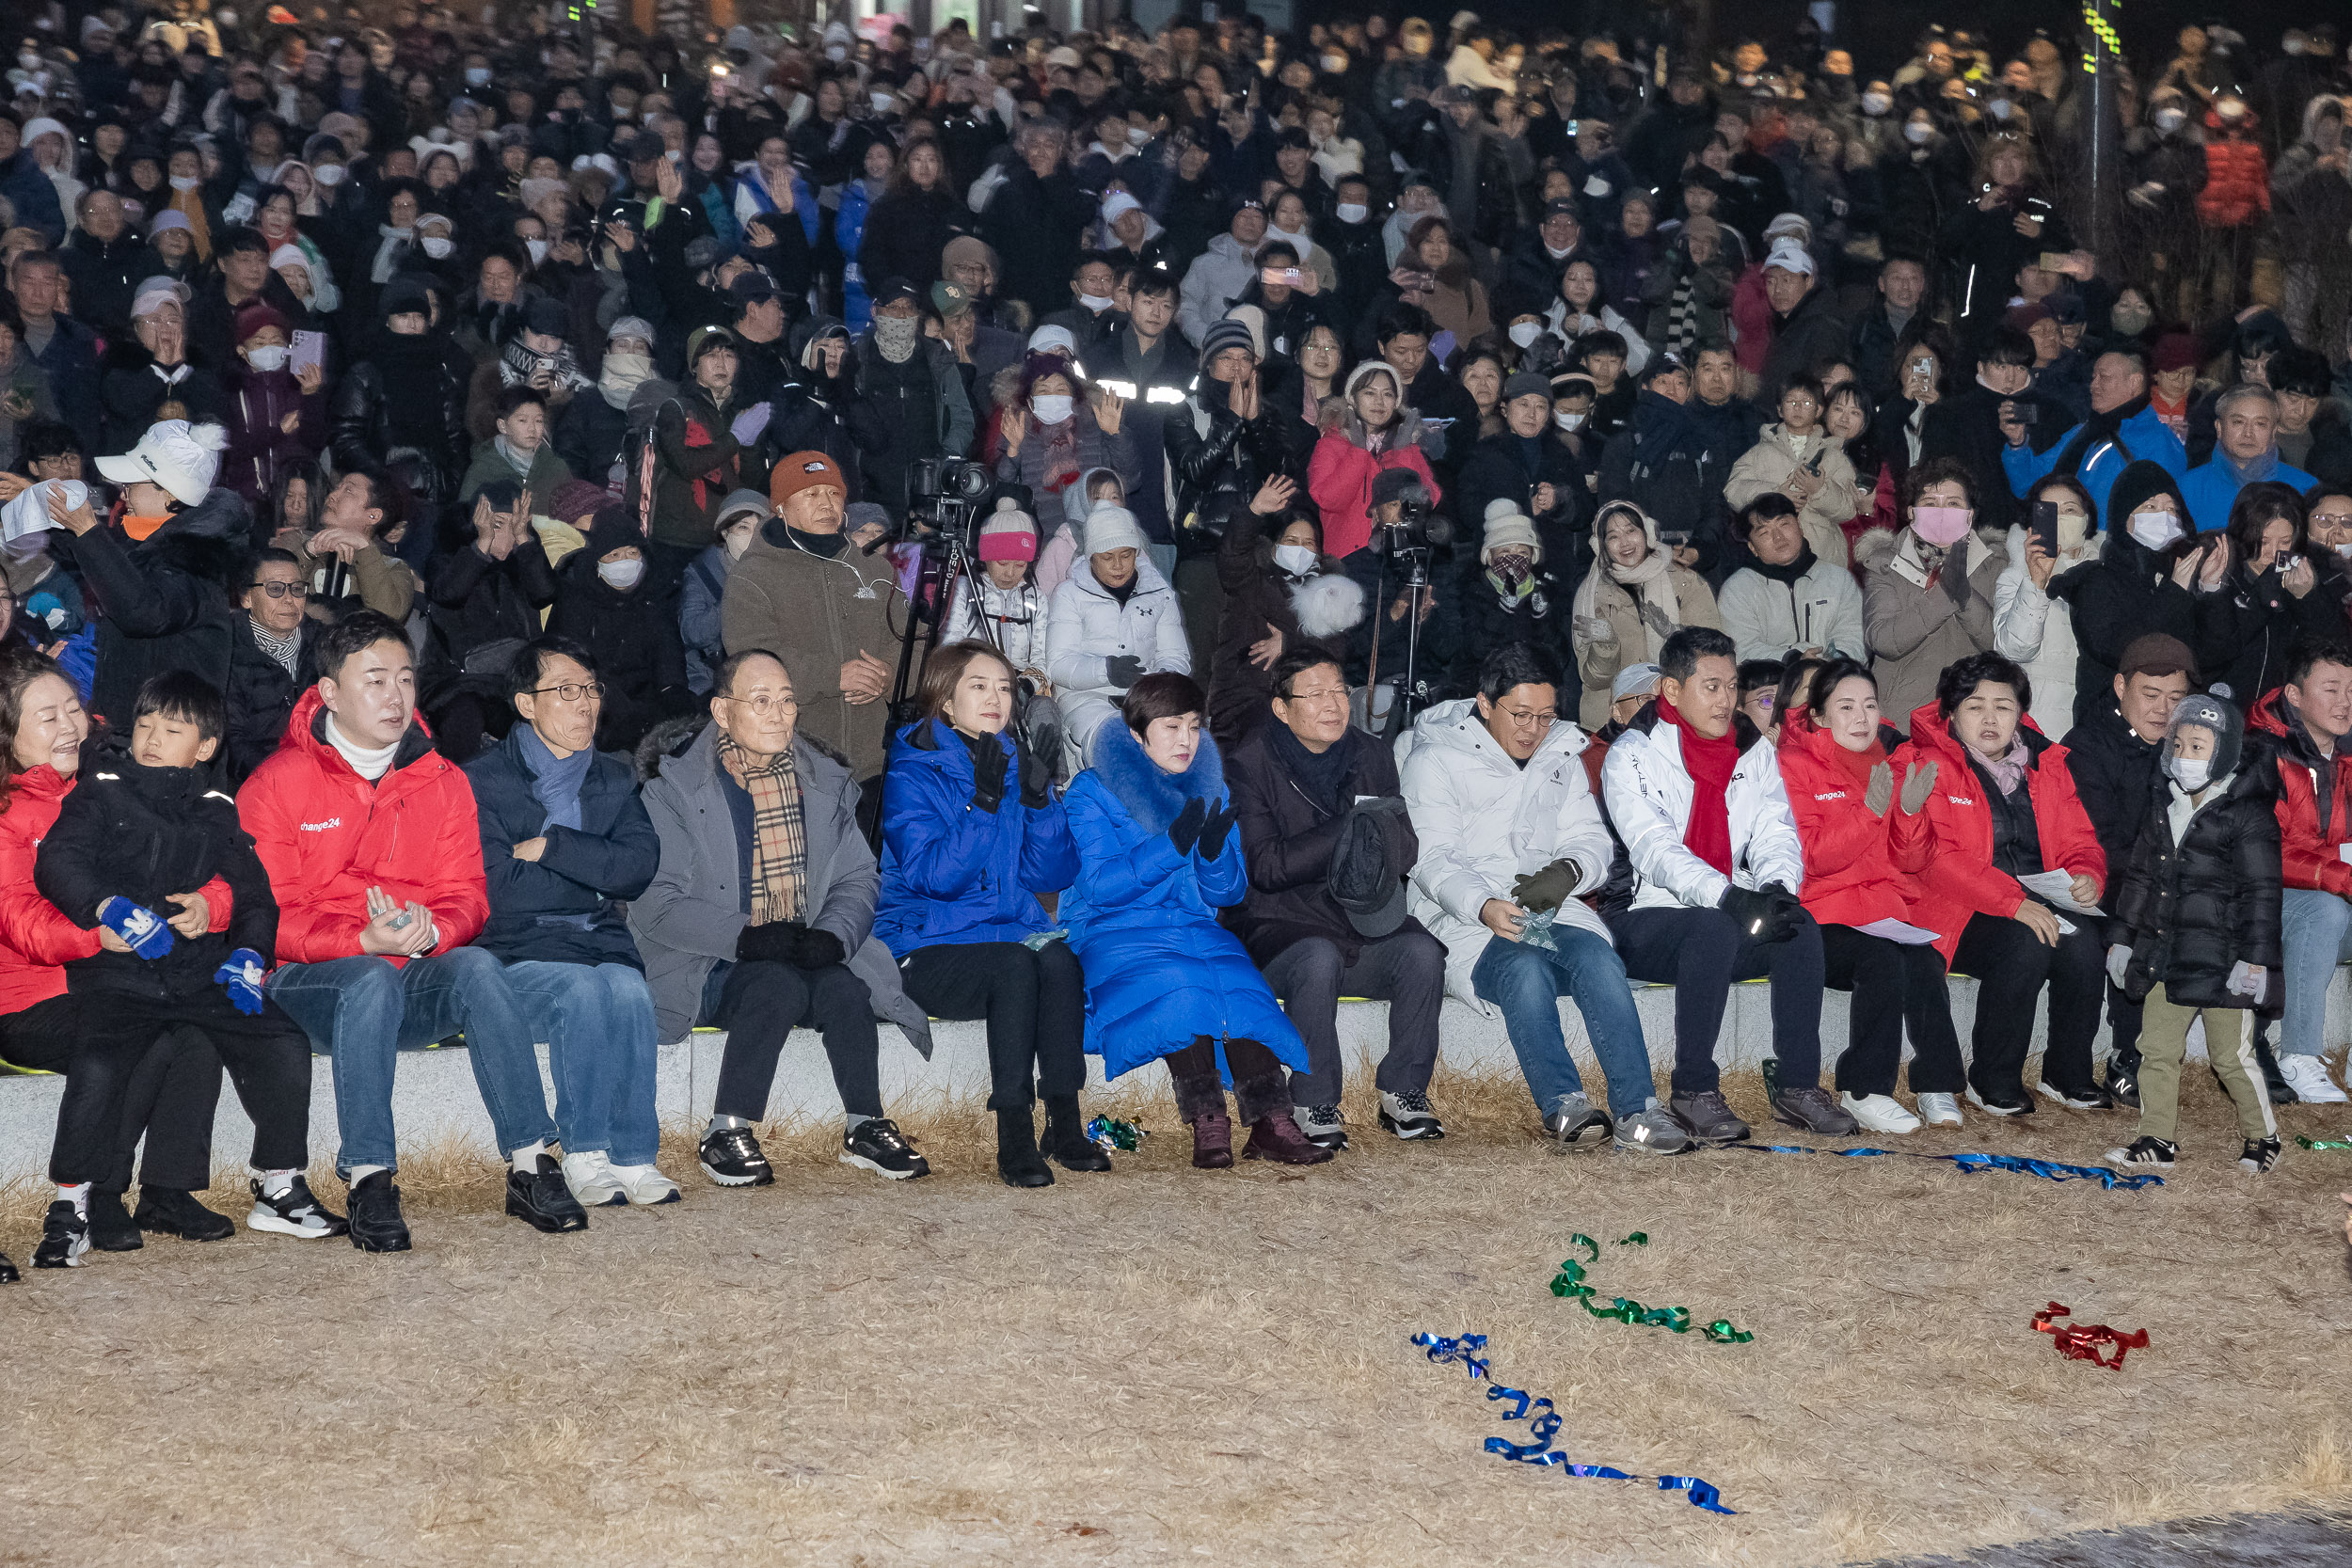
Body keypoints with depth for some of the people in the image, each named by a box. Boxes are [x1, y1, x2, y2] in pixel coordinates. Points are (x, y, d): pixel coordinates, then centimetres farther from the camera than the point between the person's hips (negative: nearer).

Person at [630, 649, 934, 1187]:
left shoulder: (826, 785, 14)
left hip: (807, 954, 3)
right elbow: (655, 904, -8)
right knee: (778, 985, -34)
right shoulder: (675, 790, 0)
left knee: (845, 987, -29)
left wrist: (831, 937, -13)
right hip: (711, 970, -3)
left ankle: (865, 1127, -17)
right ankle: (726, 1134, -23)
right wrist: (746, 936, -22)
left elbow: (857, 881, 10)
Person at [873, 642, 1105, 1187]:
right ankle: (1014, 1139, -32)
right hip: (927, 950, -5)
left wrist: (1040, 801, -9)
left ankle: (1065, 1126, -26)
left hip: (1012, 930, 5)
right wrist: (983, 802, -23)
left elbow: (1051, 876, 6)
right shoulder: (911, 773, -3)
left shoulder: (1015, 764, 12)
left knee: (1058, 958, -29)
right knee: (1015, 966, -34)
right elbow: (933, 875, -16)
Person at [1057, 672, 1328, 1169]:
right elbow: (1100, 884, -13)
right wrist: (1171, 845, -23)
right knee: (1180, 984, -35)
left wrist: (1214, 852, -12)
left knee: (1242, 983, -28)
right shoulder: (1093, 792, -1)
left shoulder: (1209, 792, 14)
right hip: (1115, 933, -4)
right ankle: (1207, 1123, -34)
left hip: (1195, 927, 4)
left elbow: (1229, 892, 10)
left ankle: (1269, 1120, -37)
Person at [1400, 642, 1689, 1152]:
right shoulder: (1436, 759, 3)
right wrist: (1483, 906, -28)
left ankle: (1637, 1111, -37)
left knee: (1598, 959, -29)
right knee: (1526, 969, -36)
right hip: (1467, 921, -4)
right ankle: (1564, 1105, -40)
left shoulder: (1562, 758, 20)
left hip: (1554, 913, 4)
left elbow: (1594, 841, 14)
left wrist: (1569, 870, -12)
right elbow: (1431, 858, -7)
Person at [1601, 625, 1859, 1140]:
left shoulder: (1755, 751, 11)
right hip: (1647, 920, -5)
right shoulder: (1631, 755, -5)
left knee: (1801, 925, -25)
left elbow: (1775, 832, 1)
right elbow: (1654, 848, -19)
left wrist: (1778, 887, -23)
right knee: (1714, 931, -35)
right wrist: (1727, 897, -34)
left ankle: (1799, 1086, -17)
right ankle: (1693, 1092, -24)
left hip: (1730, 923, 5)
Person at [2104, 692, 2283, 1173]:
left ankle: (2262, 1135, 18)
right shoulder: (2161, 809, 10)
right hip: (2164, 954, 6)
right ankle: (2157, 1140, 17)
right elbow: (2139, 877, 18)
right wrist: (2122, 937, 17)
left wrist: (2255, 957, -15)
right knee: (2157, 1047, 8)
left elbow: (2261, 891, -11)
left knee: (2231, 1054, 1)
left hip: (2221, 961, -6)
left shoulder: (2247, 815, -10)